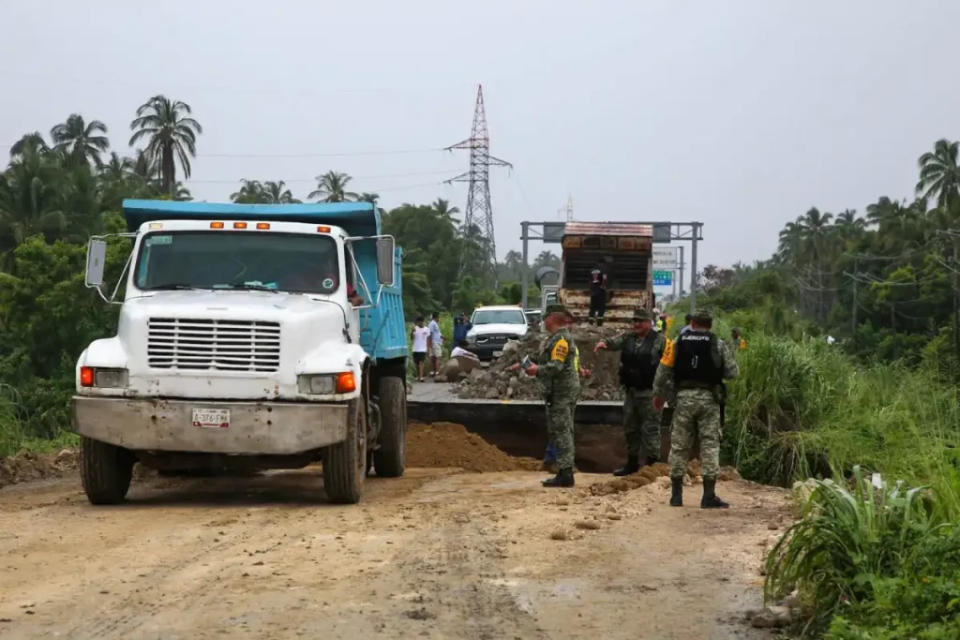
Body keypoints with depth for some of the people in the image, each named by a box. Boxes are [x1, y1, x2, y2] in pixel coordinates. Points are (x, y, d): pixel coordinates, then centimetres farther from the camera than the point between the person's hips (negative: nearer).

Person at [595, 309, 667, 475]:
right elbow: (614, 343, 0)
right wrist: (604, 343, -23)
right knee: (630, 427, 14)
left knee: (650, 428, -5)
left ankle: (652, 463, -1)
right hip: (630, 390, 7)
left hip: (649, 392, -7)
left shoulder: (659, 340, -6)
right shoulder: (628, 338, 12)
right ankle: (632, 462, 25)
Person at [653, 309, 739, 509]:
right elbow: (733, 372, -1)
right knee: (710, 445, 1)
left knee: (679, 444, 9)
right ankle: (709, 496, -3)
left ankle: (676, 494, 11)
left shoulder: (678, 344, 4)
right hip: (709, 399, -1)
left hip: (684, 397, 2)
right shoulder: (717, 344, 0)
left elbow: (664, 370, 4)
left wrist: (658, 394, 17)